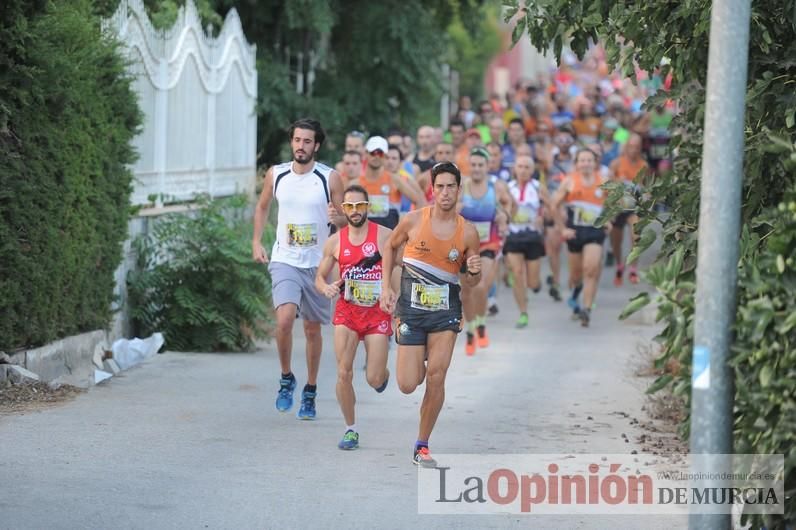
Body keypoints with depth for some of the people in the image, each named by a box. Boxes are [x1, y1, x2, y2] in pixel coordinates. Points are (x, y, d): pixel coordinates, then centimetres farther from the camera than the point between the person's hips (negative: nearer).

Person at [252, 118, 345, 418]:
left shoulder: (330, 178, -4)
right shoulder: (275, 175, 2)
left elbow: (346, 220, 1)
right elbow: (262, 207, 19)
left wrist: (336, 218, -22)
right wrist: (256, 241, 10)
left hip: (318, 263, 0)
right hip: (284, 260, 0)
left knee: (313, 328, 9)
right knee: (284, 319, -21)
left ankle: (310, 391, 25)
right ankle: (286, 379, 1)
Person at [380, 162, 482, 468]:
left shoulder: (467, 232, -2)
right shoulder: (413, 221, -6)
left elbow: (472, 281, 9)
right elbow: (390, 247, 13)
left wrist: (475, 271, -14)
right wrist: (386, 287, 4)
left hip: (445, 310, 0)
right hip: (411, 309, 0)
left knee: (436, 378, -11)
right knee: (408, 386, -3)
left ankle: (422, 446, 3)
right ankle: (417, 361, 36)